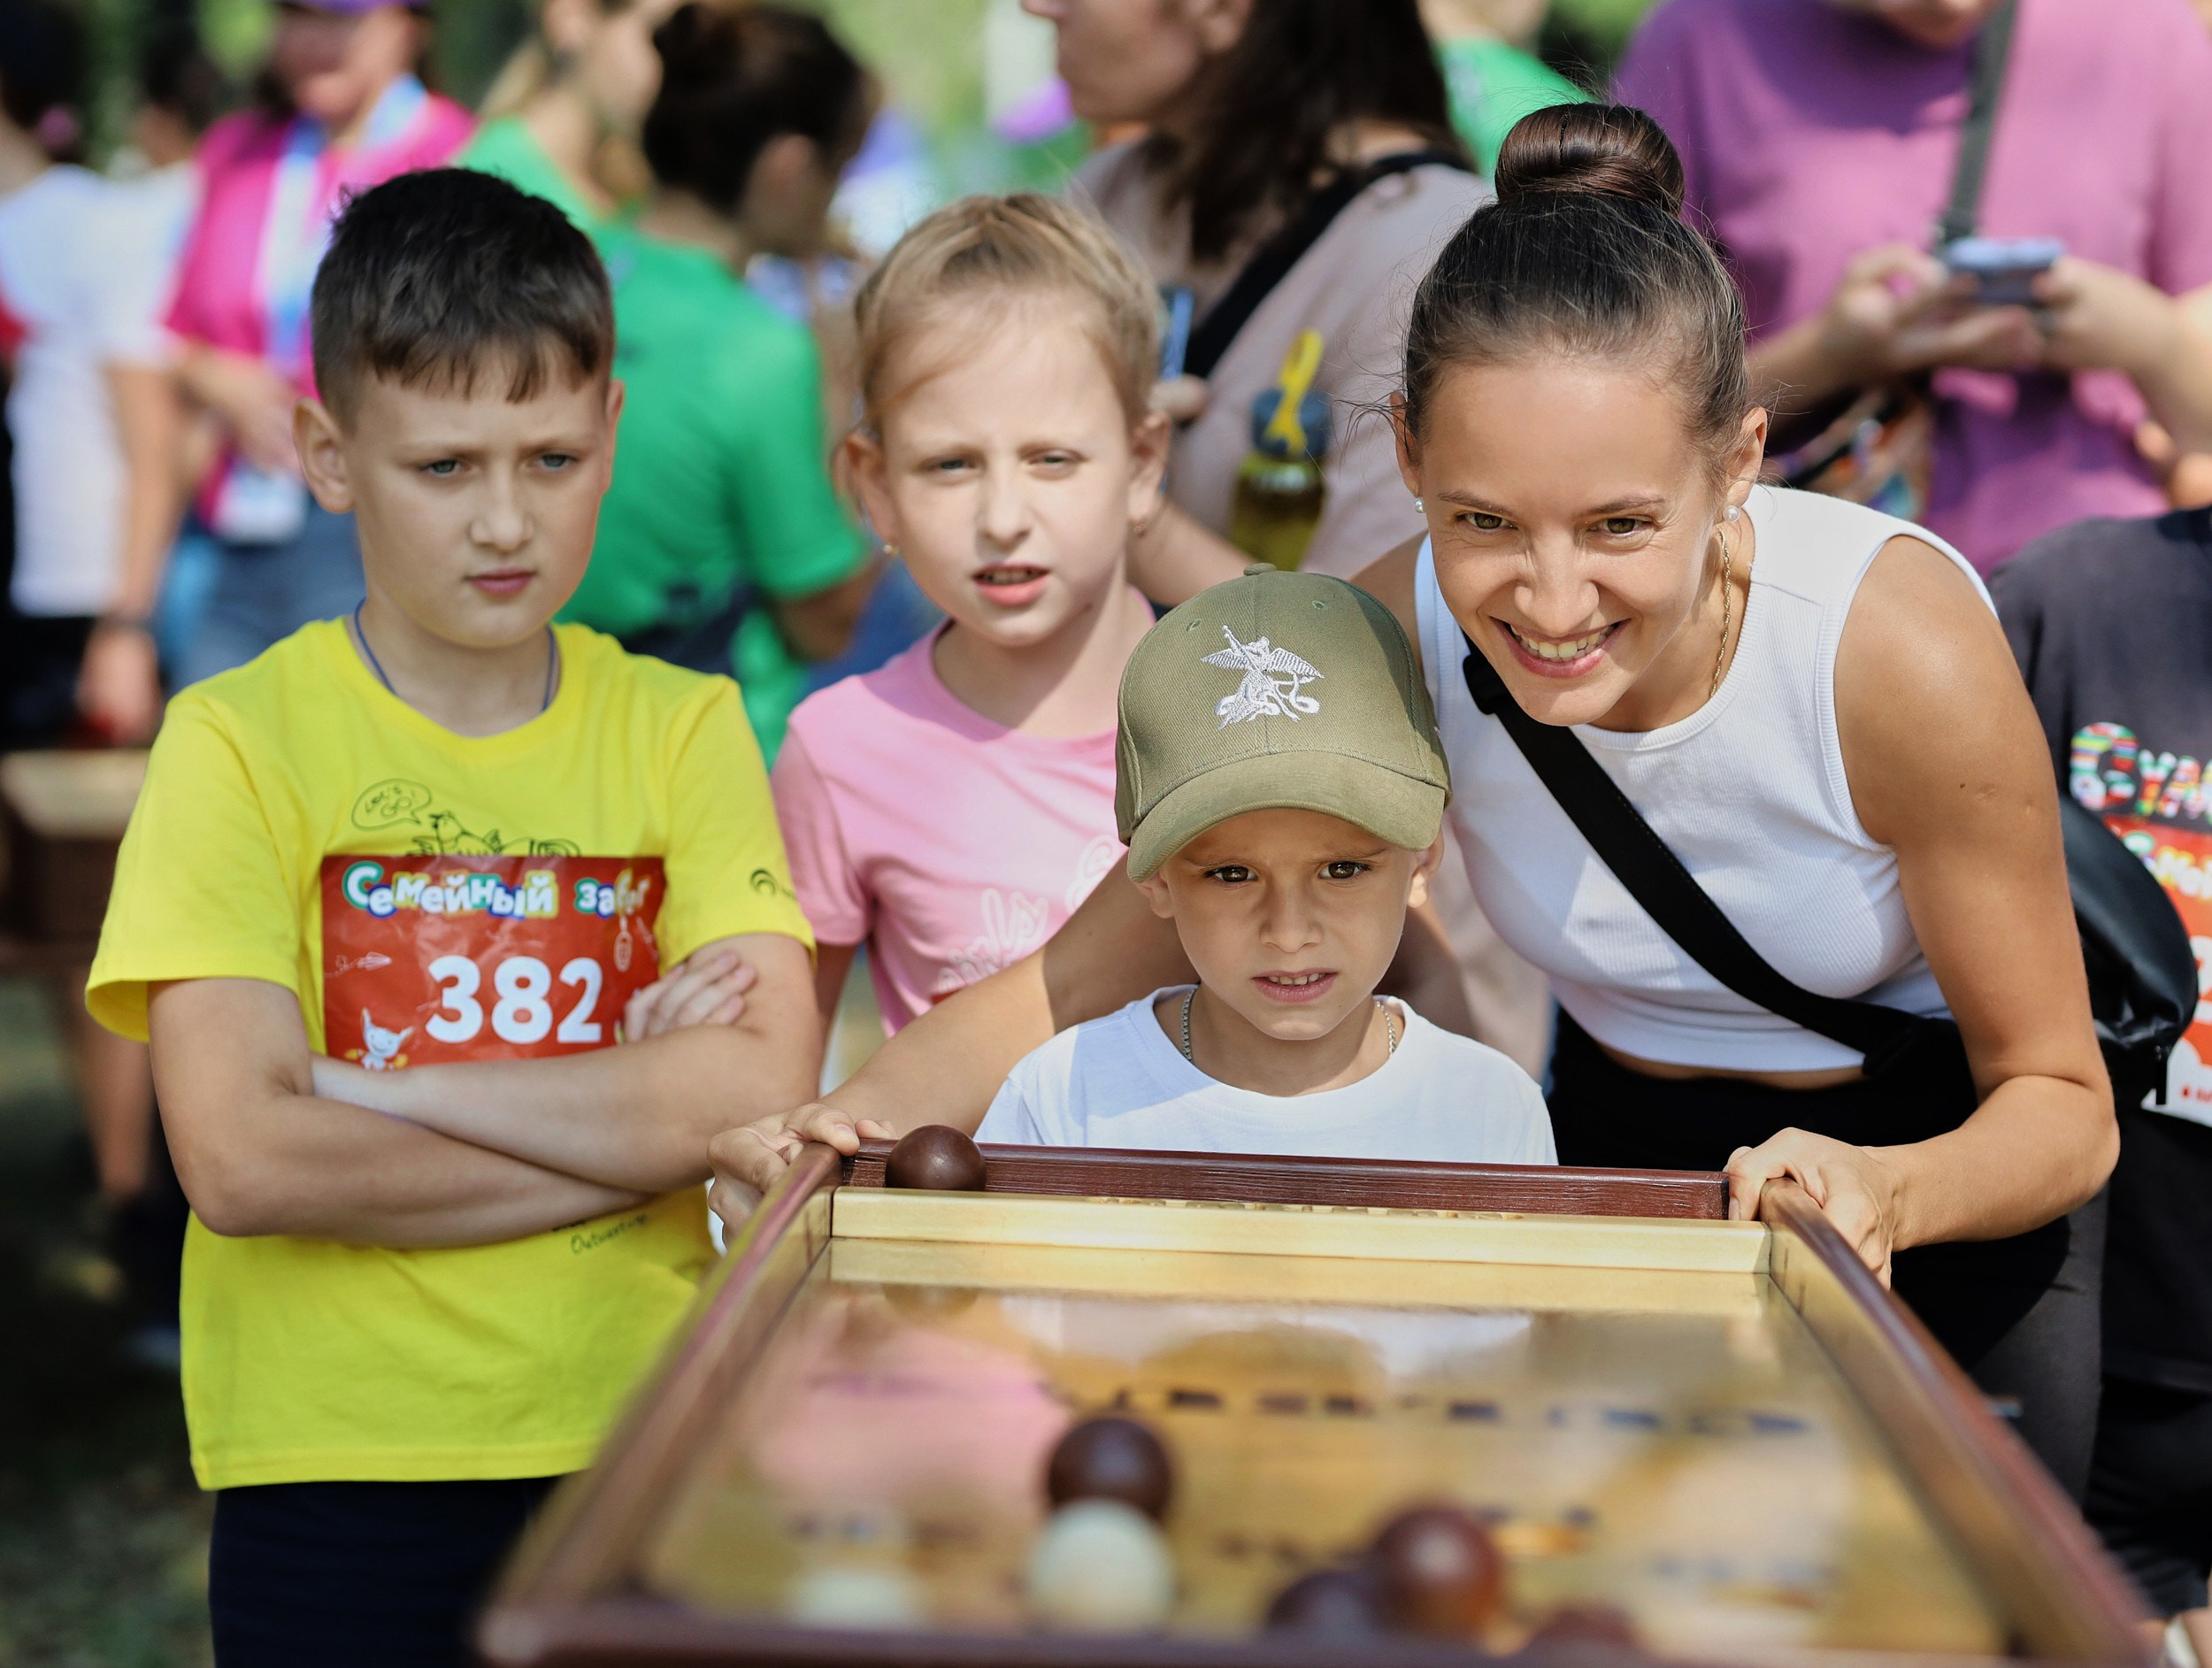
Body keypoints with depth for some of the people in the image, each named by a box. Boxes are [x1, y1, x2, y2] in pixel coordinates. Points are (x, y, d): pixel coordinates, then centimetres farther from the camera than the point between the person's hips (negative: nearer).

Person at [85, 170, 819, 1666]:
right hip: (338, 1471, -2)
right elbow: (241, 1161, -16)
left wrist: (366, 1091, -13)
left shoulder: (683, 729, 3)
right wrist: (641, 1122, -12)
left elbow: (769, 1089, -10)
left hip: (633, 1435, 2)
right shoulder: (239, 740, -5)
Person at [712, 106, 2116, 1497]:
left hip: (1949, 1165, -2)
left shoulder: (1904, 649, -32)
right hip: (1629, 1145, 2)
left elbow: (2063, 1102, -21)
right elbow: (1080, 977, -16)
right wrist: (845, 1123, -35)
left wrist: (1888, 1189, -43)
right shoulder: (1394, 647, -24)